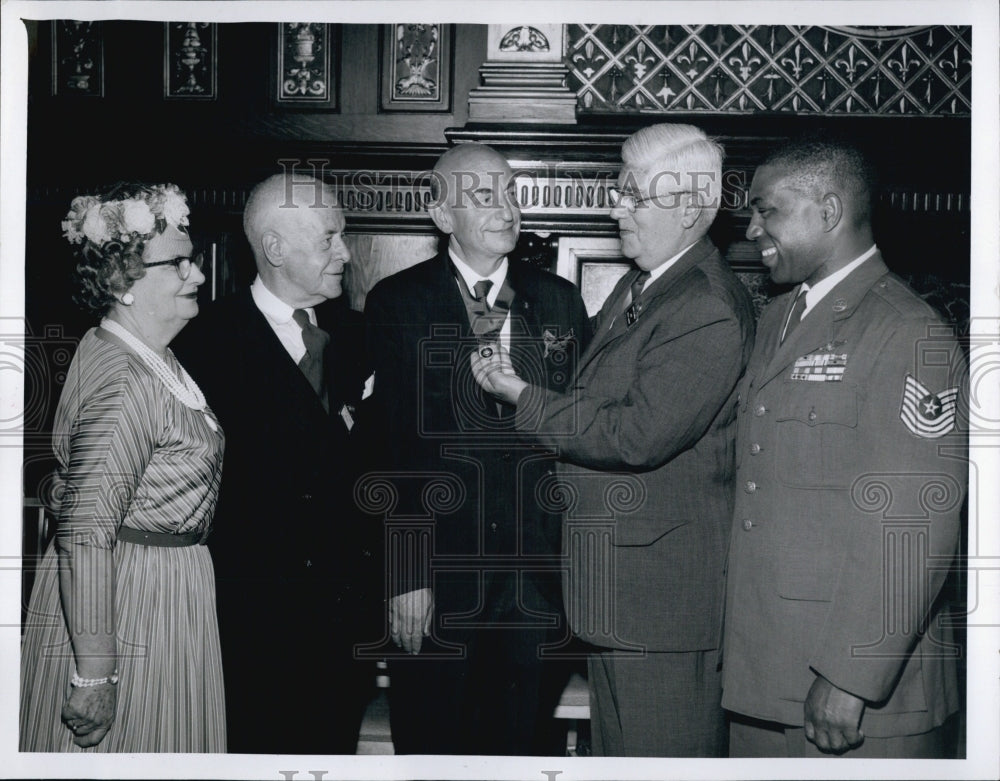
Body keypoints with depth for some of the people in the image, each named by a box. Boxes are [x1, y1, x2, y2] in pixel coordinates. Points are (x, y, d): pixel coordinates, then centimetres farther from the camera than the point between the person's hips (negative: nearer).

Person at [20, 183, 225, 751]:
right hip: (123, 609, -10)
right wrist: (92, 675, -27)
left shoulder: (156, 358, 10)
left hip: (168, 593, 10)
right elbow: (85, 534, -27)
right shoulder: (125, 384, -22)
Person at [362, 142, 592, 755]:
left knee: (526, 742, 12)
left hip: (538, 577, 2)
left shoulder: (559, 300, 7)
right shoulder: (398, 303, -1)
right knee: (431, 743, 10)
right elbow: (391, 445, -6)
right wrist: (406, 575, -10)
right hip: (436, 573, -2)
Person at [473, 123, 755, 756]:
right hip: (615, 585, 10)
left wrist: (525, 398, -15)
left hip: (664, 588, -10)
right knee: (616, 748, 20)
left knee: (661, 753, 2)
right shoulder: (637, 287, 13)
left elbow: (638, 435, -24)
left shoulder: (710, 311, -20)